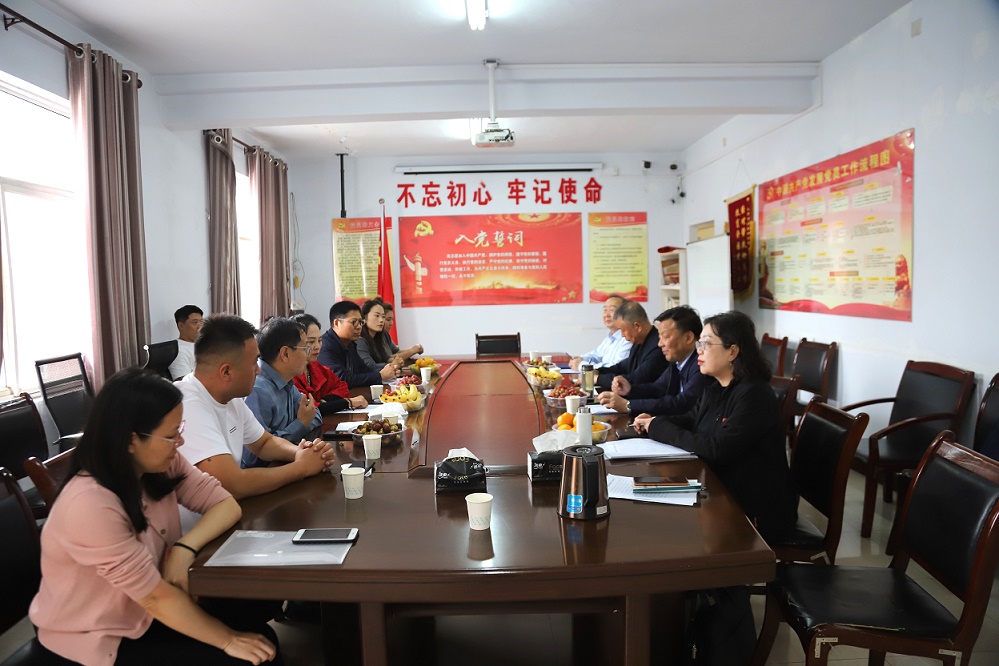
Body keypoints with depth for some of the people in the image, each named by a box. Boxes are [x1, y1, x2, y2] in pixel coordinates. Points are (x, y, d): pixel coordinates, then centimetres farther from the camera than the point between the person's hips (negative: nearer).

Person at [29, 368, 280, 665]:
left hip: (145, 612, 7)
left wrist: (184, 548, -26)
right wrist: (228, 640, -19)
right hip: (99, 640, -6)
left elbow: (226, 504, -7)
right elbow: (155, 597, -27)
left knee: (263, 637, -3)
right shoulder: (89, 505, -32)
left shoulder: (161, 465, -10)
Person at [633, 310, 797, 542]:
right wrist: (655, 421, -5)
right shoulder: (716, 390, 7)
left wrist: (660, 428, -19)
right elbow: (690, 420, 18)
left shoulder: (754, 395, -22)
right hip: (722, 493, 8)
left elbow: (717, 449, -27)